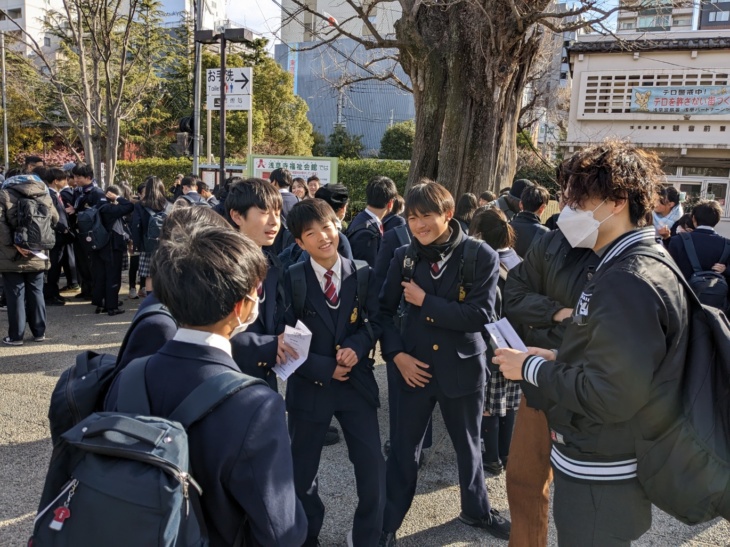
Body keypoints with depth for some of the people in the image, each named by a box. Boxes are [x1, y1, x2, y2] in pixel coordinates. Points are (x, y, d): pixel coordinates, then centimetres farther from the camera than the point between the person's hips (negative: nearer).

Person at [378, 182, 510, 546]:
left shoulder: (481, 256, -12)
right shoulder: (404, 257, -3)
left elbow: (481, 314, -20)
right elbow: (385, 310, 3)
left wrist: (426, 302, -19)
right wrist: (396, 354, -10)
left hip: (462, 367, -1)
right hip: (415, 367, 1)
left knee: (468, 446, 20)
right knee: (404, 448, 12)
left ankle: (477, 511, 45)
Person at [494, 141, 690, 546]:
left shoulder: (627, 282, -26)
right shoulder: (632, 267, 8)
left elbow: (609, 396, -29)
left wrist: (533, 369, -16)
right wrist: (557, 359, 4)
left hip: (600, 478, -10)